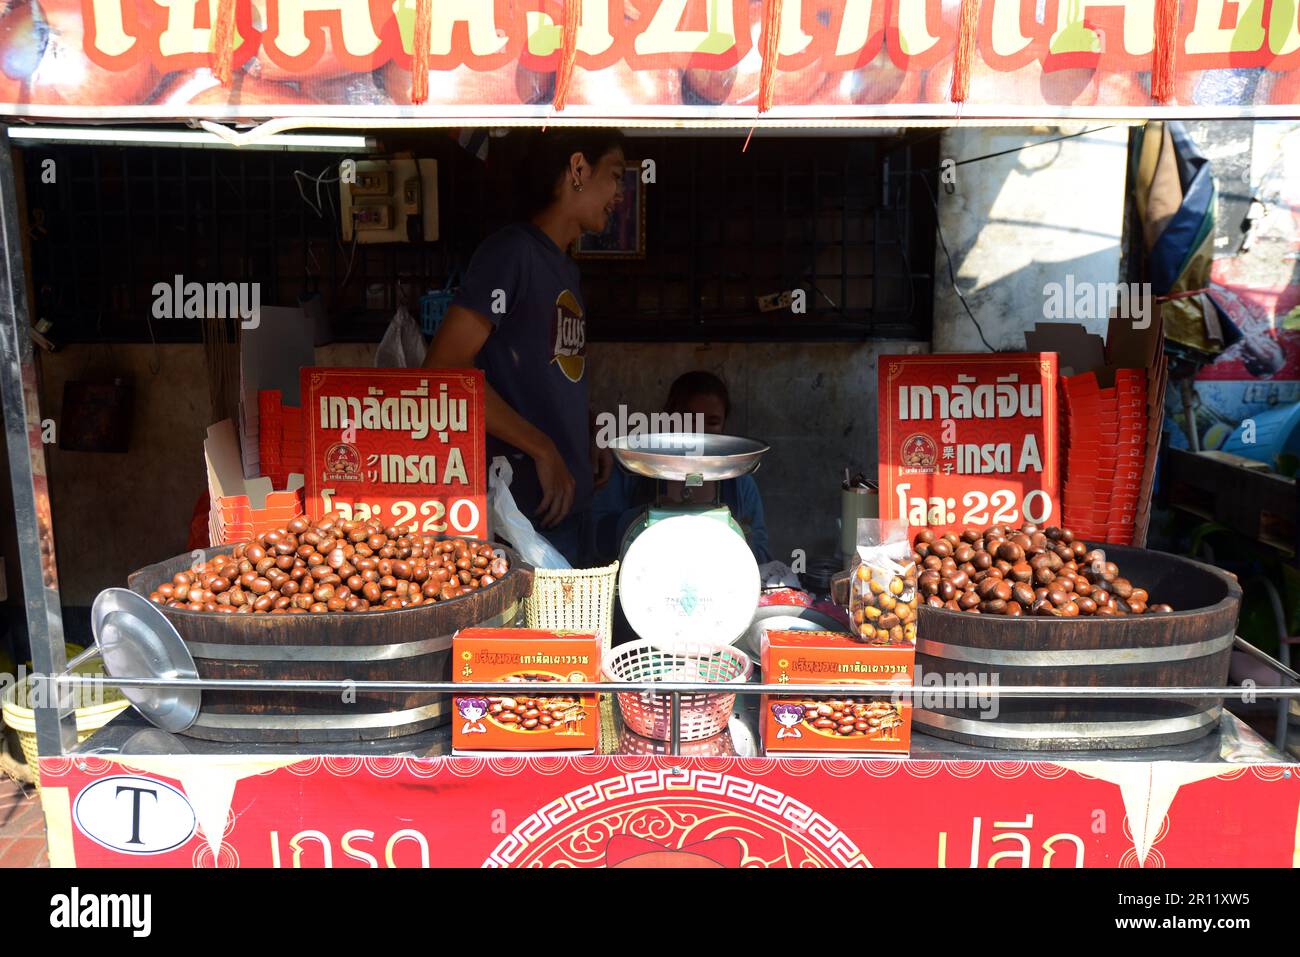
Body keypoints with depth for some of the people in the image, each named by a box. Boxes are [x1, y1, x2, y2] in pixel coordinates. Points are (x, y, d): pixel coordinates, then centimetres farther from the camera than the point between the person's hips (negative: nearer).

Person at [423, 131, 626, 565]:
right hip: (525, 506, -9)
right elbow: (443, 370, -20)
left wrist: (588, 444, 9)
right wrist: (542, 449, -18)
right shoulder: (511, 251, -12)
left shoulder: (566, 268, 17)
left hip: (573, 499, 9)